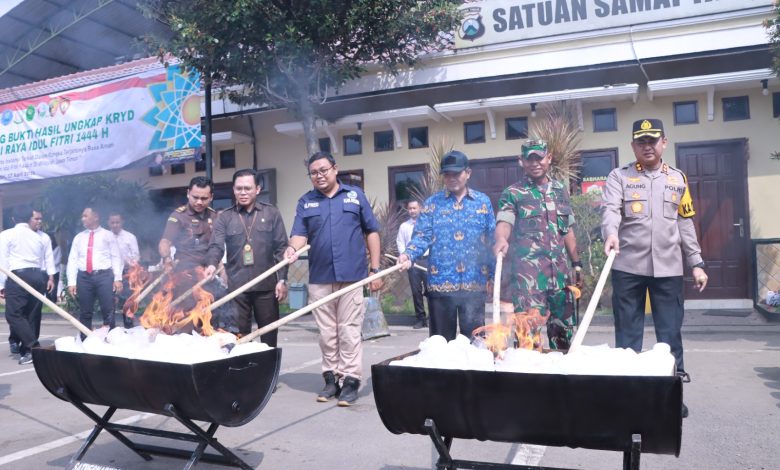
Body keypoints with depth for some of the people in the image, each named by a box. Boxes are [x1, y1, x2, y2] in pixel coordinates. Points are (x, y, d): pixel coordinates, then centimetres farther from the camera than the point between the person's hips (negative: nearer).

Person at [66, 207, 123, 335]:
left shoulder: (108, 235, 8)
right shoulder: (79, 237, 16)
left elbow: (116, 257, 2)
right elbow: (72, 260, 11)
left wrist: (118, 278, -8)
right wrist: (71, 282, 0)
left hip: (104, 276, -3)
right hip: (84, 277, 3)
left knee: (108, 311, -4)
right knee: (85, 313, 7)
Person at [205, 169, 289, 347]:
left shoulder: (271, 214, 6)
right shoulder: (224, 217, 7)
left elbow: (281, 248, 3)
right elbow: (216, 245, -5)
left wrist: (282, 279, -3)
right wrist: (212, 264, -26)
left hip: (266, 285, 0)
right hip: (236, 286, 1)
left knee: (269, 334, 8)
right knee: (239, 335, 7)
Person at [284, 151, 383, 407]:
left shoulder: (355, 195, 6)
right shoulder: (305, 202, 11)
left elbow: (371, 232, 7)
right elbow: (300, 234, 2)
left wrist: (375, 269, 1)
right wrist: (293, 249, -22)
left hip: (351, 276, -2)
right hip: (319, 278, 2)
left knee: (349, 331, 0)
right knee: (327, 333, 9)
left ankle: (350, 380, 8)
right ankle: (331, 378, 19)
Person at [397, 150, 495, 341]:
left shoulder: (483, 202, 8)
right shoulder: (432, 203, 7)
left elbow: (492, 240, 9)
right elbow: (422, 236, -1)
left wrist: (494, 275, 6)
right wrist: (408, 254, -21)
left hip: (474, 283, 0)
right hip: (440, 282, 0)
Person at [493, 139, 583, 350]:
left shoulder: (561, 190, 14)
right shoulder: (513, 193, 0)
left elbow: (567, 231, 19)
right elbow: (504, 222, -17)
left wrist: (576, 263, 16)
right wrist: (501, 239, -40)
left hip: (559, 272, 5)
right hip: (527, 273, -5)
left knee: (564, 328, 11)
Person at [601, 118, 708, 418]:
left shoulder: (678, 179, 13)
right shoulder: (619, 177, 5)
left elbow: (686, 225, 14)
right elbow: (611, 209, -13)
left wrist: (697, 263, 10)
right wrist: (611, 233, -34)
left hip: (668, 268, 2)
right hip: (628, 267, -2)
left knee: (670, 332, 6)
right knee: (627, 332, 5)